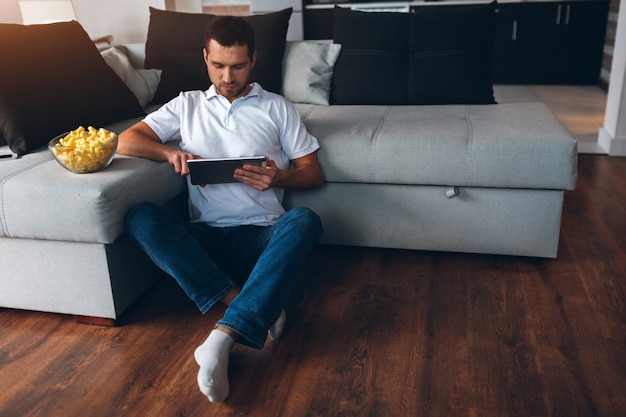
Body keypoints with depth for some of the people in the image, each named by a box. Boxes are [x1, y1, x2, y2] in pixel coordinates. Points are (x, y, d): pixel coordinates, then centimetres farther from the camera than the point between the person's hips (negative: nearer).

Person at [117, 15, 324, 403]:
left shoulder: (278, 108, 13)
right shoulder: (187, 105, 17)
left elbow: (314, 173, 9)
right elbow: (125, 141, 11)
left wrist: (279, 177, -13)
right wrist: (171, 152, -9)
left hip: (263, 235, -1)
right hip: (204, 238, 2)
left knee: (305, 220, -33)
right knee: (140, 216, -26)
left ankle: (223, 337, -43)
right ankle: (240, 301, -31)